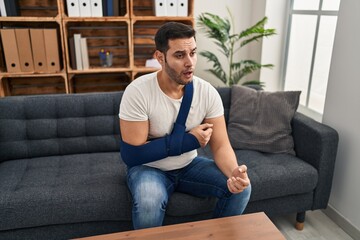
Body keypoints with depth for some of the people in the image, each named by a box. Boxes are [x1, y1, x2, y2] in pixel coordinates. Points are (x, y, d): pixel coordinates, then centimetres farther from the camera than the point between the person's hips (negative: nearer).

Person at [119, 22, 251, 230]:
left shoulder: (208, 92, -13)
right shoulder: (138, 92, -24)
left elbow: (221, 146, -12)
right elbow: (133, 154, -24)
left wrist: (234, 171, -35)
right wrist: (187, 139, -23)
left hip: (189, 165, 4)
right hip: (148, 167, -3)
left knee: (241, 187, -12)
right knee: (149, 202, -35)